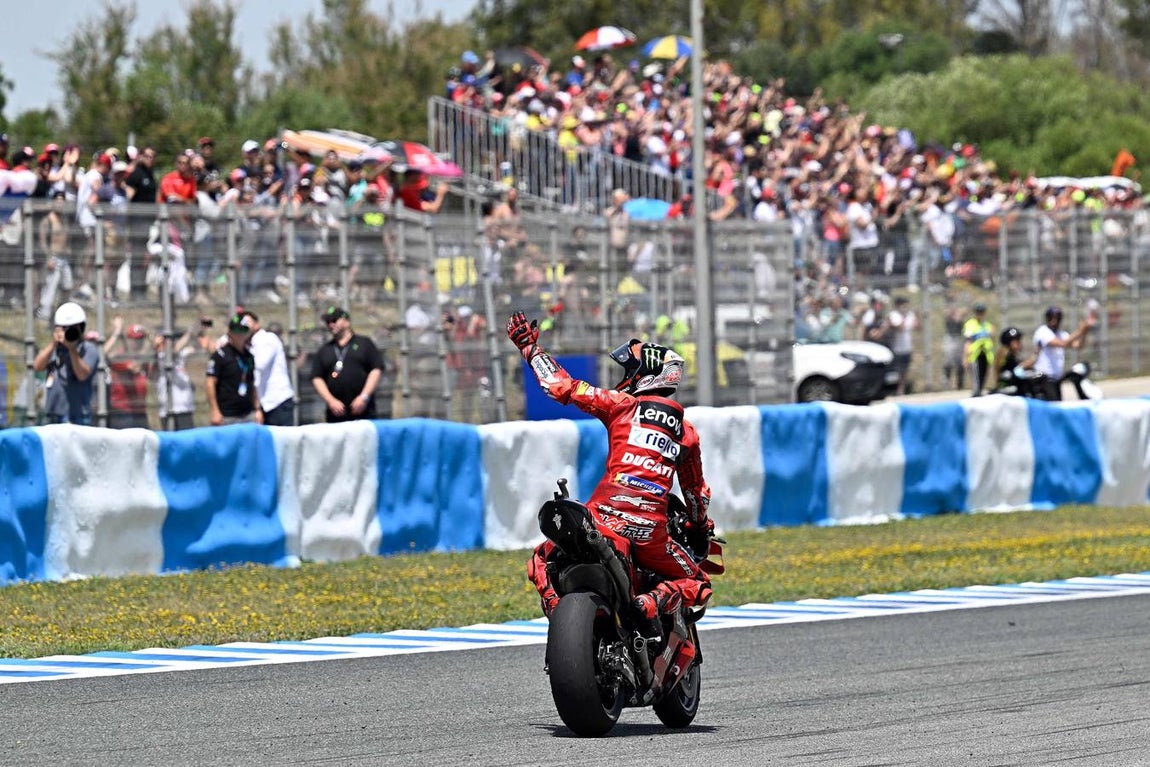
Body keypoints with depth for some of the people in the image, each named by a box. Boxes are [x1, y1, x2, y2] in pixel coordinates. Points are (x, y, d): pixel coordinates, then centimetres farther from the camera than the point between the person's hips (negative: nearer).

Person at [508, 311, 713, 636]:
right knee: (697, 585, 21)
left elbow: (563, 387, 3)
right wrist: (701, 529, 48)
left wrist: (529, 346, 15)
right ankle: (655, 604, -13)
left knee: (542, 559, 22)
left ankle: (556, 606, -10)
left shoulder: (621, 404, 6)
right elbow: (696, 490, 30)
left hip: (606, 518, -2)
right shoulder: (686, 431, 18)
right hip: (652, 531, 2)